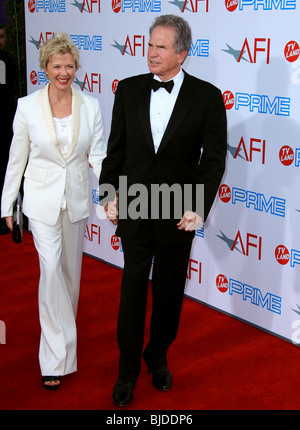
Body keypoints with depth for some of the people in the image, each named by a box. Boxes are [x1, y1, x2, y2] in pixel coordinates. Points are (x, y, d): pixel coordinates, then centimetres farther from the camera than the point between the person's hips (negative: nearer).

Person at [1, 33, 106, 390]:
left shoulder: (90, 106, -5)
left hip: (77, 197, 3)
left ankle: (62, 324, 45)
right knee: (51, 268, -11)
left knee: (71, 267, 17)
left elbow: (99, 155, -5)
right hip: (42, 199, -2)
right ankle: (56, 358, -3)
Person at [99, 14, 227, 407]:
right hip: (133, 211, 1)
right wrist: (109, 195, 1)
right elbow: (115, 148, 7)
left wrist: (199, 208, -12)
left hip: (178, 213, -1)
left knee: (169, 292, 13)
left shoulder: (207, 97, -6)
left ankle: (158, 357, 35)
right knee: (132, 290, 7)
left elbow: (214, 158, -5)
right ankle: (128, 370, 22)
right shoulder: (129, 90, 1)